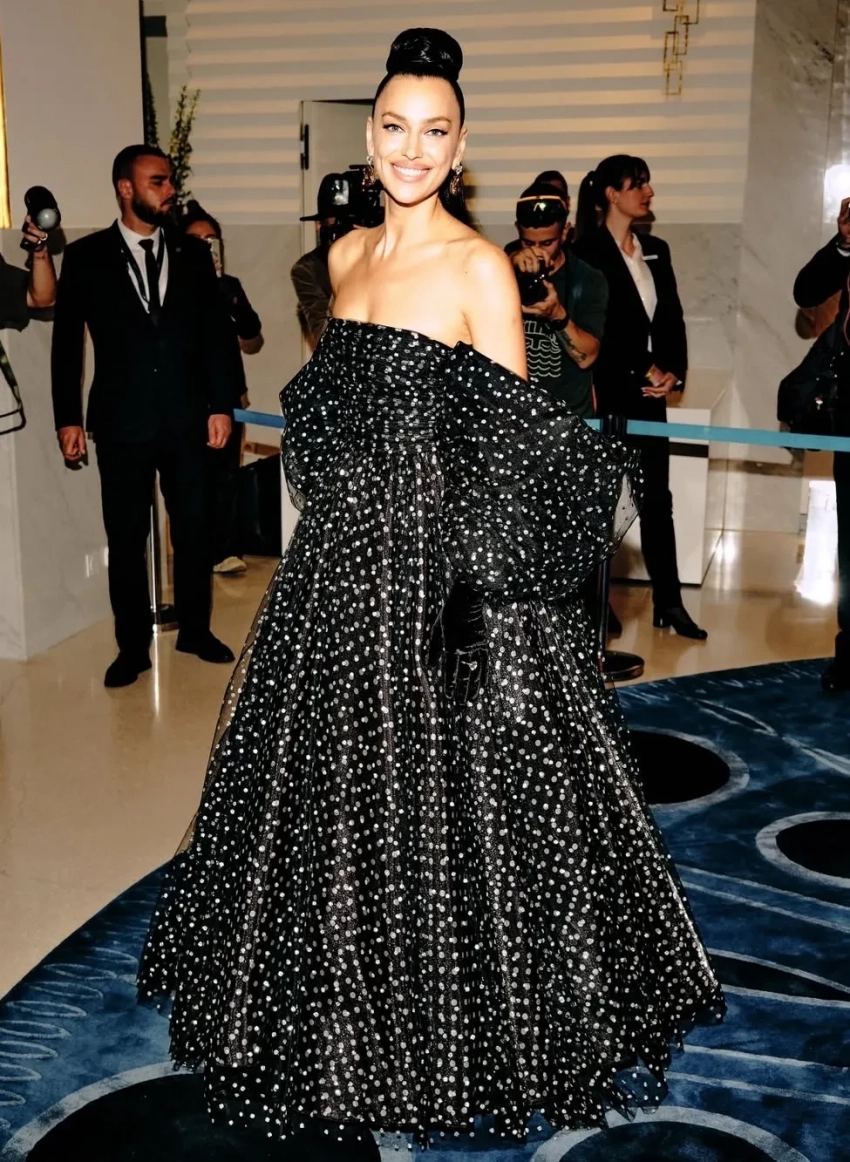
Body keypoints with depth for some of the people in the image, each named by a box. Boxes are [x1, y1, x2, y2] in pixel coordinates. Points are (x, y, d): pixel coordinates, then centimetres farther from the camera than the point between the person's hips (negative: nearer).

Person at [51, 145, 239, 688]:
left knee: (194, 530, 10)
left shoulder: (193, 253, 7)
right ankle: (133, 646, 16)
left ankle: (196, 629, 26)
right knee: (126, 539, 4)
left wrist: (221, 405, 0)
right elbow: (67, 343, 2)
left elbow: (218, 333, 6)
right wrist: (68, 418, -3)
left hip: (188, 419, 2)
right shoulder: (86, 257, 1)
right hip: (122, 422, -2)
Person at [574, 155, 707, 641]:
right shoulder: (588, 251, -7)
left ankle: (669, 603, 11)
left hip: (648, 392, 6)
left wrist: (673, 372, -5)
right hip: (603, 392, -6)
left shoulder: (657, 250, 13)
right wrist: (645, 371, -10)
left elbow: (671, 319, 10)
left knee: (657, 496, 6)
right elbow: (596, 328, -12)